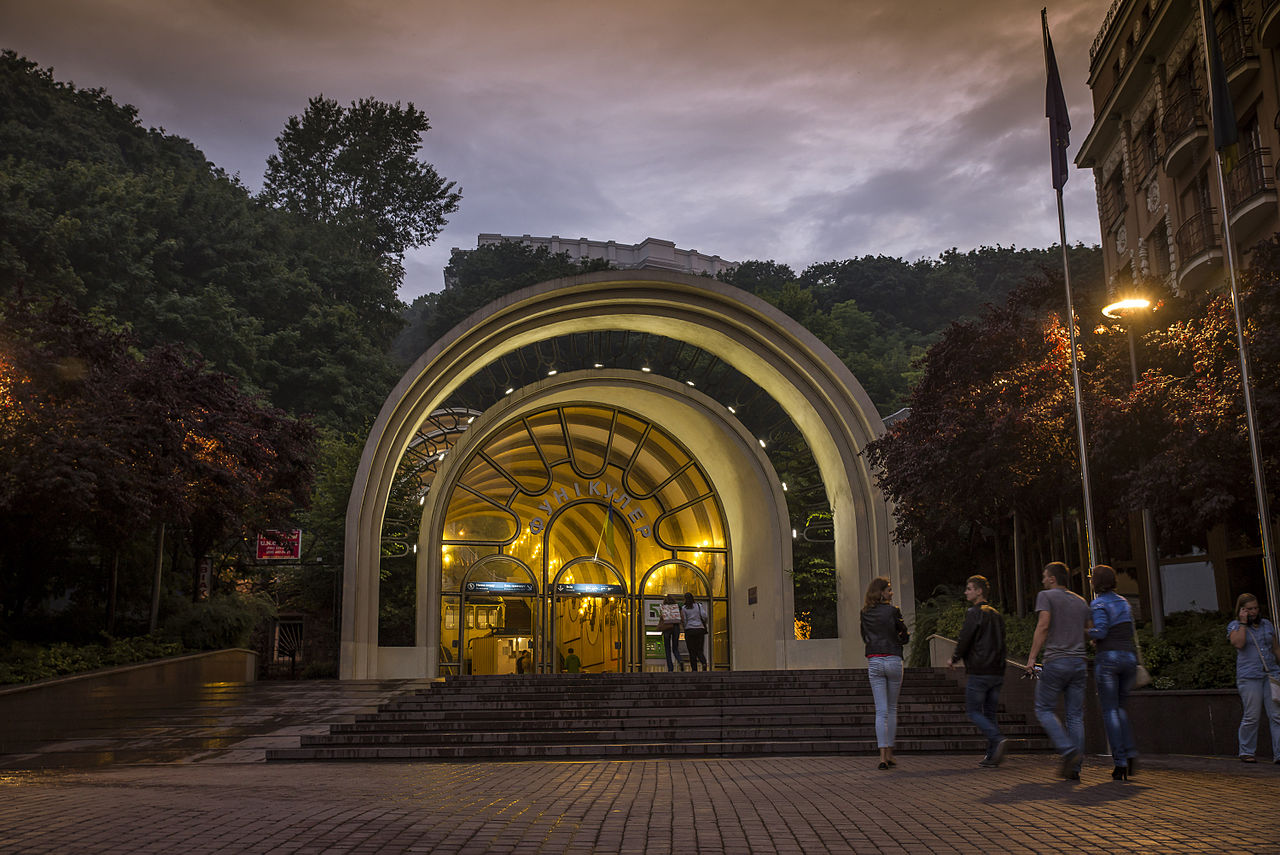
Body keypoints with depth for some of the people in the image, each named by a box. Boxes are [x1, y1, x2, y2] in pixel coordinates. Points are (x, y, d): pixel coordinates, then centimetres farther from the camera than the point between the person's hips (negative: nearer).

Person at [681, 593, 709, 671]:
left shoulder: (684, 608, 1)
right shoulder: (699, 605, 6)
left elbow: (684, 621, -3)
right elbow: (704, 616, -3)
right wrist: (704, 623, 14)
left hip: (689, 630, -2)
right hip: (700, 629, 2)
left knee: (692, 652, 5)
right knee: (700, 650, 5)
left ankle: (694, 670, 0)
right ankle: (704, 663, -24)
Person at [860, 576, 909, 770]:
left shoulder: (865, 614, 5)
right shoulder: (892, 611, -6)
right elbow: (904, 636, 1)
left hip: (874, 662, 2)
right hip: (893, 660, -2)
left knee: (881, 710, 1)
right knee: (892, 709, 12)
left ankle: (883, 756, -10)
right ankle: (889, 754, 18)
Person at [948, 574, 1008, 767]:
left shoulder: (974, 613, -9)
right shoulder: (997, 615, 15)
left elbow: (964, 639, -12)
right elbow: (1000, 642, 19)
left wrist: (954, 659, 3)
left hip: (978, 672, -7)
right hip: (997, 672, 7)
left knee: (973, 711, 0)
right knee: (990, 713, 11)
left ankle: (999, 740, -18)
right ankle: (992, 755, 6)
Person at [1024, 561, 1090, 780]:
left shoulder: (1046, 596, -1)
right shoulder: (1081, 601, 17)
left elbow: (1043, 626, -13)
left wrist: (1032, 657, -12)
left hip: (1056, 661, -6)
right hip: (1079, 662, 6)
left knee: (1044, 709, 5)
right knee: (1075, 715, 5)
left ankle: (1068, 751, -13)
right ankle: (1074, 769, 4)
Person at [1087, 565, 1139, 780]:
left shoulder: (1098, 603, -6)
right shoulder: (1123, 602, 15)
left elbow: (1100, 631, -18)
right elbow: (1130, 631, 19)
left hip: (1108, 658, -6)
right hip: (1129, 656, 6)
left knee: (1110, 711, -1)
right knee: (1120, 708, 17)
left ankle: (1119, 761, -7)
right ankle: (1130, 753, 1)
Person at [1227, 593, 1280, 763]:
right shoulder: (1234, 626, 4)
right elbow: (1238, 643, -16)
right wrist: (1243, 623, -10)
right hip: (1249, 677, -4)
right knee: (1251, 716, -4)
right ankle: (1246, 752, 9)